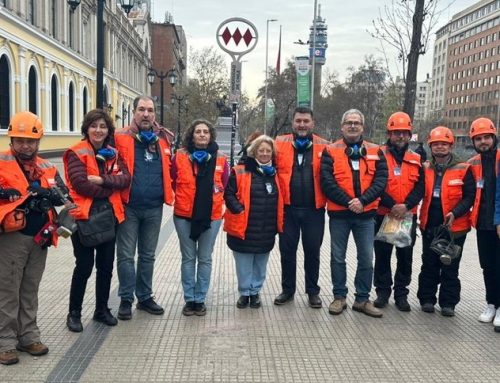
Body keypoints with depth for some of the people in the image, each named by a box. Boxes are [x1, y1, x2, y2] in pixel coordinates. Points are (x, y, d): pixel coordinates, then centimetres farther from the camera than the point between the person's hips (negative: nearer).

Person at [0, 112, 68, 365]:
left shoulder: (47, 168, 11)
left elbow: (63, 194, 2)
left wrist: (47, 193, -17)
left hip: (40, 237, 5)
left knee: (30, 290, 15)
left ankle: (28, 336, 25)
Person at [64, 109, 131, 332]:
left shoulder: (113, 154, 11)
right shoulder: (76, 153, -6)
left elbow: (125, 178, -5)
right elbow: (80, 183, -19)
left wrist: (102, 180, -20)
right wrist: (110, 189, -10)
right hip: (84, 216, -5)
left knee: (106, 265, 12)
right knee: (84, 266, 0)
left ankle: (102, 309, 27)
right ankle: (74, 313, 16)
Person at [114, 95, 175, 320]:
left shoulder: (163, 139, 7)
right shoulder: (121, 138, -5)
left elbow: (169, 168, 17)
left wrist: (168, 194, 8)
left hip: (154, 208, 4)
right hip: (128, 207, -4)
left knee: (148, 255, 15)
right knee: (126, 255, 5)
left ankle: (145, 297, 27)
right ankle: (126, 300, 16)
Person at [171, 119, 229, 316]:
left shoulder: (220, 159, 1)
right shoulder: (180, 156, -2)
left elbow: (225, 185, 11)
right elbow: (172, 182, 7)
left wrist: (213, 199, 7)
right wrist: (184, 198, 6)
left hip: (211, 215, 1)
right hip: (184, 215, 0)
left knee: (205, 259, 8)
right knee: (188, 258, 8)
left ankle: (200, 299, 19)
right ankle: (189, 299, 18)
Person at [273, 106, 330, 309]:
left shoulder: (324, 146, 2)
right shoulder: (280, 143, 3)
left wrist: (326, 199, -5)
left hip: (314, 209, 0)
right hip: (287, 208, 1)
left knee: (312, 250, 9)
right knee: (287, 250, 9)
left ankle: (313, 291, 22)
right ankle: (287, 289, 23)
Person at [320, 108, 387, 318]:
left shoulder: (376, 152, 6)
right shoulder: (331, 151, 0)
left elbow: (380, 180, -3)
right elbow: (327, 182, -9)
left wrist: (362, 200, -17)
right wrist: (347, 202, -17)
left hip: (366, 214, 2)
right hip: (339, 213, -2)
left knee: (366, 258, 7)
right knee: (338, 257, 8)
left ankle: (362, 299, 19)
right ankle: (339, 297, 21)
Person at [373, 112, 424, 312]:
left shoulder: (416, 160, 9)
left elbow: (420, 188, 2)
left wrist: (406, 205, -15)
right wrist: (392, 205, -19)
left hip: (408, 217, 3)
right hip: (382, 215, -2)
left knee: (405, 256, 7)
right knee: (382, 255, 6)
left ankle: (401, 294, 19)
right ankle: (382, 292, 19)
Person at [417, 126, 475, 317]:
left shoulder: (463, 170, -3)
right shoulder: (425, 169, 6)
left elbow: (470, 196, -6)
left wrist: (455, 213, -17)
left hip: (454, 227, -2)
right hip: (429, 227, 2)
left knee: (450, 268, 6)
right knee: (429, 266, 11)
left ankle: (448, 303, 16)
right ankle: (427, 299, 22)